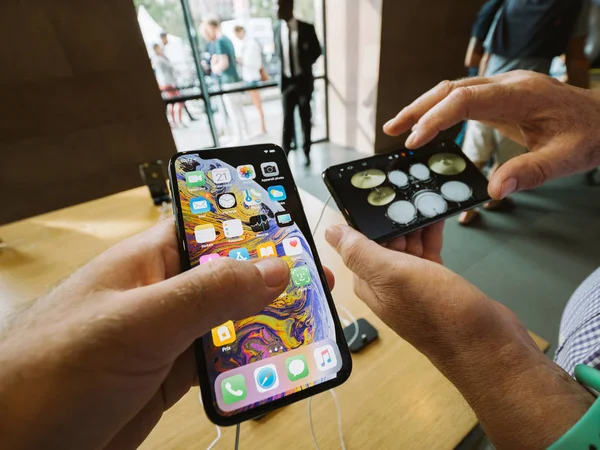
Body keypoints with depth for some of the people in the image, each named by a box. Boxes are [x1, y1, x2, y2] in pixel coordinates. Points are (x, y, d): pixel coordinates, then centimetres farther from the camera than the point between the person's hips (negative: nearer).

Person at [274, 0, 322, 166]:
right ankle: (285, 152, 7)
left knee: (305, 117, 6)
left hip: (303, 79, -1)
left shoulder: (306, 28, -4)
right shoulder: (277, 28, 4)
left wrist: (305, 65, 0)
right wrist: (281, 68, 3)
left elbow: (317, 50, 6)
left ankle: (306, 152, 19)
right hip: (287, 80, 2)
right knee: (287, 118, 0)